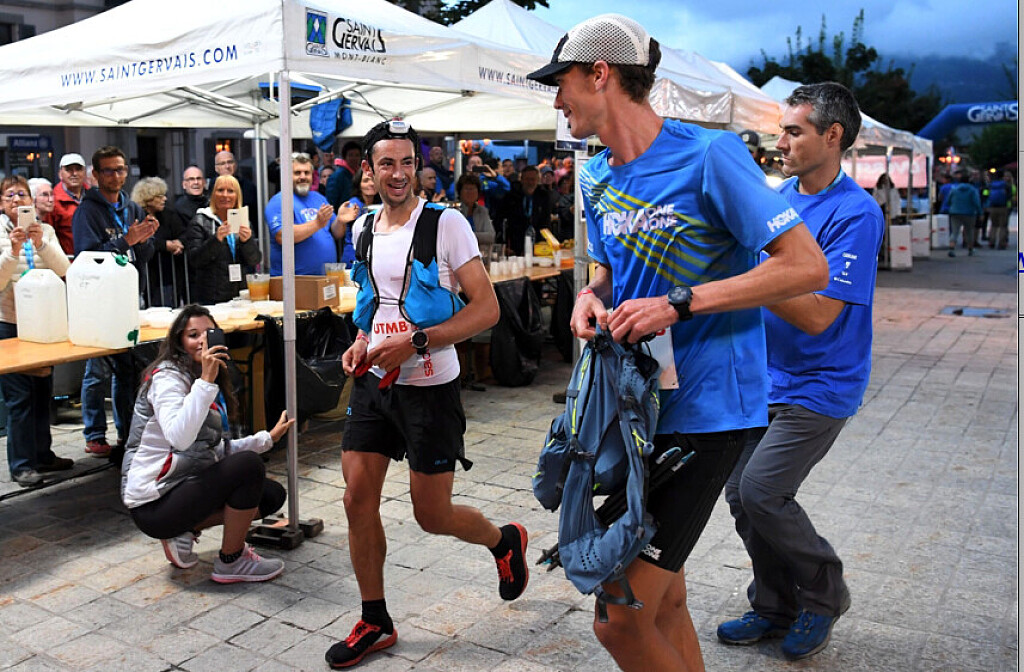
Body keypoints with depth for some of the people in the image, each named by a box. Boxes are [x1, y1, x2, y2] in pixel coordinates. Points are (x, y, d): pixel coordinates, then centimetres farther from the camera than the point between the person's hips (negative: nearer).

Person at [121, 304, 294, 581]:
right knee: (249, 465, -25)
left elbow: (217, 450, 16)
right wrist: (206, 380, -35)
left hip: (187, 484, 10)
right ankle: (231, 561, -8)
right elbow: (180, 438, -33)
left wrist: (268, 438, 13)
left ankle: (181, 533, 8)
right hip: (154, 504, -9)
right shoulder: (167, 377, -14)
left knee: (272, 495, 10)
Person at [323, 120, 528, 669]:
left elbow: (487, 309, -16)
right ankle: (375, 623, 21)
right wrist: (360, 342, 5)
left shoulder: (445, 223, -12)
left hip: (429, 387, -6)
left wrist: (413, 343, -23)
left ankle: (505, 541, 35)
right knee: (358, 499, 3)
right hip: (375, 381, 6)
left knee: (432, 515, 2)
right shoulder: (363, 230, 8)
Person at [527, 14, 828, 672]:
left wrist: (679, 304, -21)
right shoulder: (597, 178, 11)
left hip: (705, 411, -8)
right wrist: (592, 295, -1)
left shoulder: (710, 154, -13)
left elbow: (808, 267, -15)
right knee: (663, 600, 17)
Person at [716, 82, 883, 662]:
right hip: (765, 376, 7)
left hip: (820, 386, -7)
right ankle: (776, 608, 26)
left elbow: (817, 315, -23)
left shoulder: (857, 213, -16)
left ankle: (824, 593, 15)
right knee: (740, 491, 6)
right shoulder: (776, 197, 7)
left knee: (761, 490, -13)